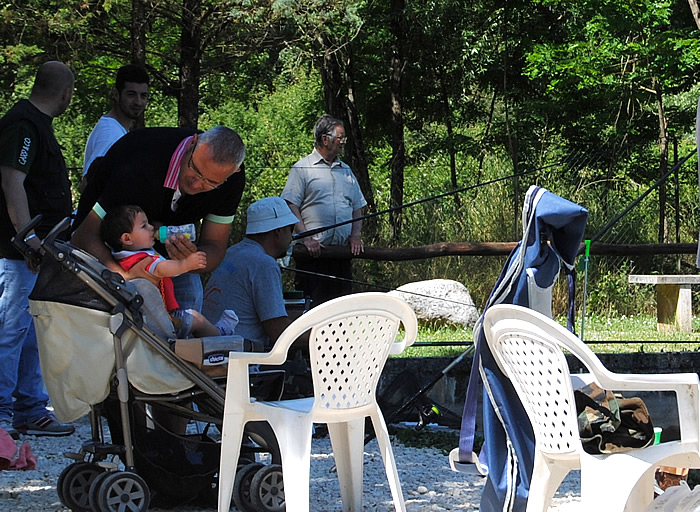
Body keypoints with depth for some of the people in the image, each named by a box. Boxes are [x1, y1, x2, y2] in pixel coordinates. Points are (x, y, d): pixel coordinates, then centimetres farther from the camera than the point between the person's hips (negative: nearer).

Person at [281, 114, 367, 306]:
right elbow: (291, 206, -5)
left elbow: (357, 207, 22)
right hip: (314, 252, -5)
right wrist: (306, 238, -15)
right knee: (311, 304, -9)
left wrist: (355, 236, 4)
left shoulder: (346, 171, 20)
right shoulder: (302, 169, 2)